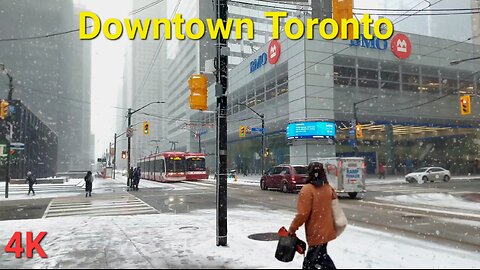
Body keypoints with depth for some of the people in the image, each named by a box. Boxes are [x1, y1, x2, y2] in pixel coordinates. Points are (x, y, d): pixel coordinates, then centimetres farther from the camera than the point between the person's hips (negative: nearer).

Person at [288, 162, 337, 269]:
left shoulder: (307, 189, -19)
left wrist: (292, 228, -9)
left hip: (316, 232, -7)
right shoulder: (329, 188, 3)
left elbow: (303, 214, -19)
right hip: (325, 230, 7)